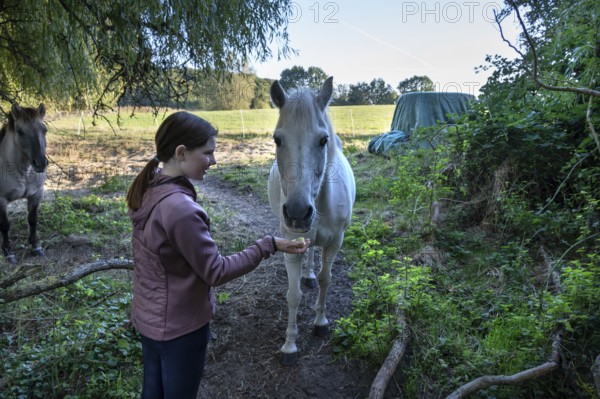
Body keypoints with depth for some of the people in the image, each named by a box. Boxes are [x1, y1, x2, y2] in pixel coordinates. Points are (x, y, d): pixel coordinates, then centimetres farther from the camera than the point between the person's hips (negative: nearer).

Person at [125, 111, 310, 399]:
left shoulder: (148, 188, -5)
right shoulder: (180, 208, -33)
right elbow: (216, 272, -24)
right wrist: (268, 246, -21)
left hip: (147, 316, 8)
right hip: (179, 325, -8)